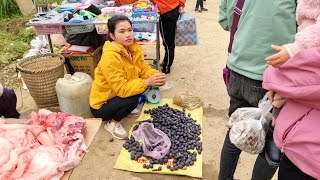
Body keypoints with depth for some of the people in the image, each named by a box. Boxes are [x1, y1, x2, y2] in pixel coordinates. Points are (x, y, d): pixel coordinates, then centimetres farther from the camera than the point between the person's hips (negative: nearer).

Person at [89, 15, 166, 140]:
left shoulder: (134, 48, -7)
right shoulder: (110, 57, -31)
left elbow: (144, 69, -6)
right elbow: (122, 89, -31)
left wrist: (156, 76, -27)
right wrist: (147, 82, -38)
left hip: (119, 94, 7)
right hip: (101, 105, -7)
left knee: (145, 81, -8)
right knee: (132, 99, -31)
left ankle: (126, 109, 10)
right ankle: (112, 123, -3)